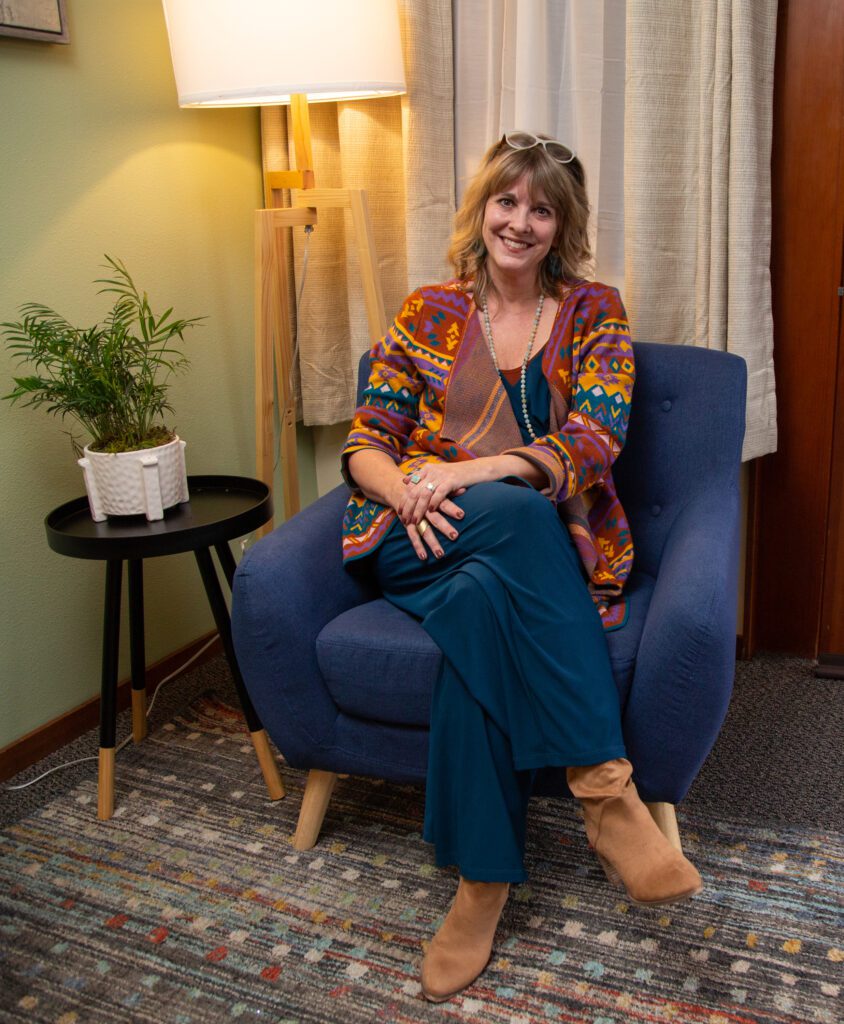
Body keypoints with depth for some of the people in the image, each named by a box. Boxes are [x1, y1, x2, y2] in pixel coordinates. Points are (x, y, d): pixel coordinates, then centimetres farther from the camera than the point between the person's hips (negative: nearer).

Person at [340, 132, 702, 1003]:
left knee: (480, 601, -36)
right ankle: (605, 785, -33)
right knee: (515, 516, -35)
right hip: (426, 543, 1)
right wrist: (409, 490, -18)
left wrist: (463, 472, -20)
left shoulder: (593, 313, 10)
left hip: (545, 547, 0)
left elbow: (592, 444, -6)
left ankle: (483, 879, -28)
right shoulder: (427, 312, 13)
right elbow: (365, 445, 7)